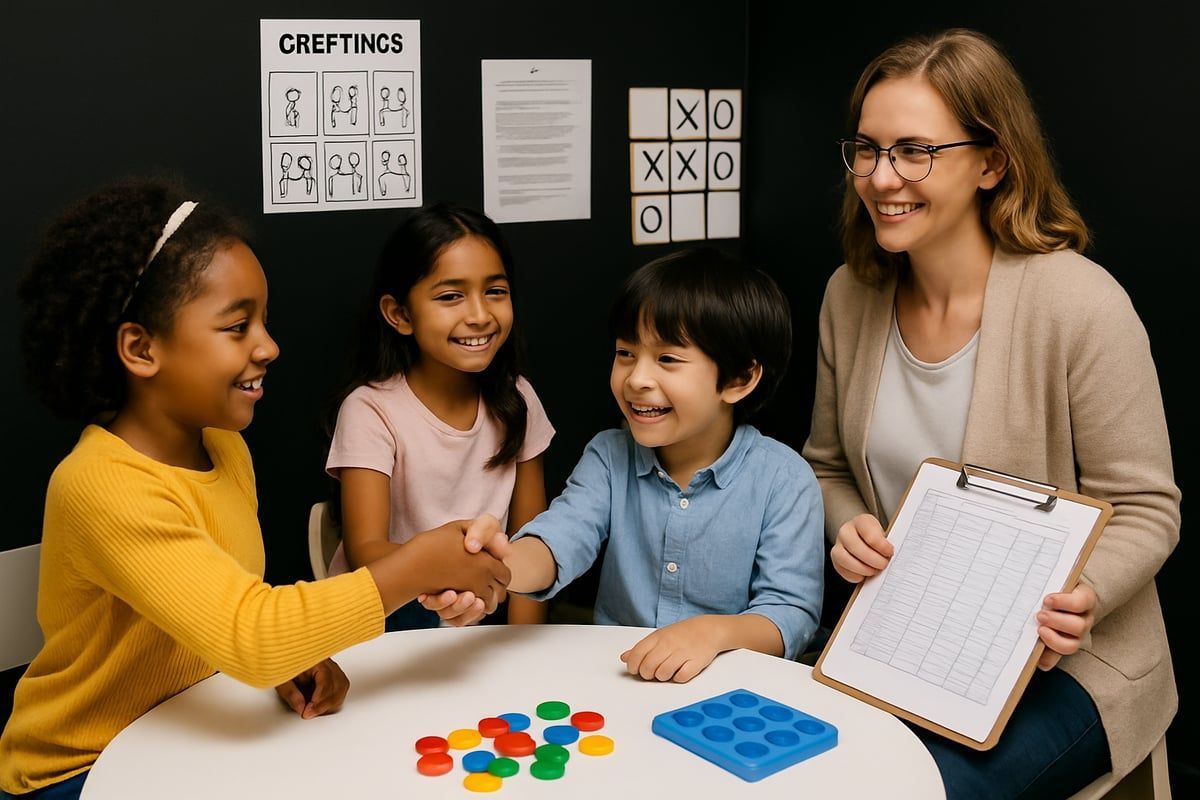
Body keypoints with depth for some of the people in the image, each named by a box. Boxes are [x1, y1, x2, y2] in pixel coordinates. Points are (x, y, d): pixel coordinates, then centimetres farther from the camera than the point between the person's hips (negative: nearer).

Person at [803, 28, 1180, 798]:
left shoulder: (1080, 303, -18)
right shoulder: (850, 294, -2)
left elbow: (1145, 509, -11)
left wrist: (1080, 594, -30)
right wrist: (848, 527, -9)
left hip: (1055, 661, -4)